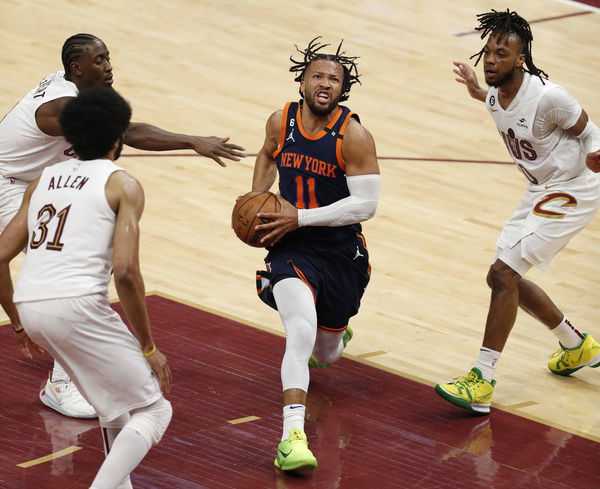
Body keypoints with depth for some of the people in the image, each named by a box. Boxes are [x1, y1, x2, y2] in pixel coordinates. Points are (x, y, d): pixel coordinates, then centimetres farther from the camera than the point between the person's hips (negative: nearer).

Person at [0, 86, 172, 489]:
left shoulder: (43, 180, 22)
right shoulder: (122, 185, 4)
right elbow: (125, 272, -7)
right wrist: (149, 347, 1)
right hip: (77, 305, -7)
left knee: (115, 396, 29)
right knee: (153, 410, 3)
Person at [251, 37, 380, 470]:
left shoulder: (354, 136, -15)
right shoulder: (281, 121, -3)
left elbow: (366, 205, -18)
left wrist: (300, 217, -21)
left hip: (341, 250, 0)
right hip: (291, 247, 0)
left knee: (326, 357, 18)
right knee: (301, 334, -28)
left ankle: (333, 330, 57)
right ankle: (293, 437, -33)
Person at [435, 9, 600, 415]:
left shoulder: (547, 96, -26)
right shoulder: (497, 96, -3)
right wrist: (478, 93, 22)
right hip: (540, 193, 9)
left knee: (503, 274, -18)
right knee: (504, 277, 15)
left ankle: (481, 384, -15)